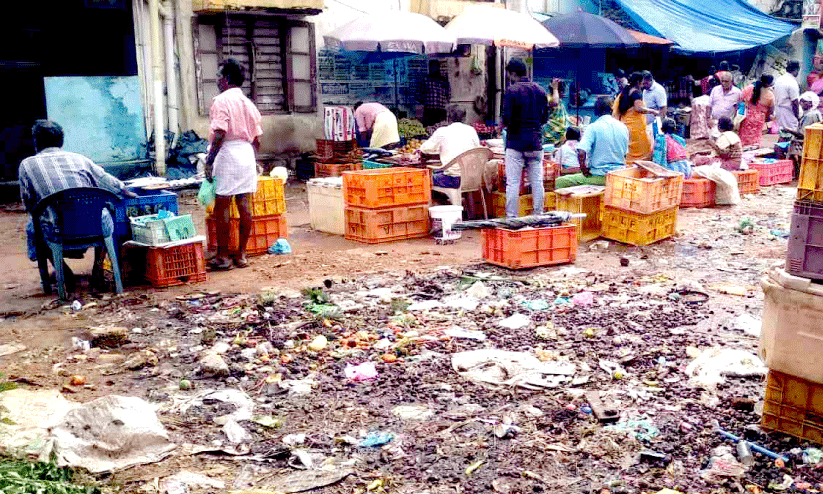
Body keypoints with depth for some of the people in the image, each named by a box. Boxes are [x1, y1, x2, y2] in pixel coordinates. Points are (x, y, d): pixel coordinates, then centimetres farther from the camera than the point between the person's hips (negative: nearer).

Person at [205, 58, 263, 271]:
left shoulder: (221, 100, -8)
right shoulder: (249, 103, 15)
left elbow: (219, 134, -17)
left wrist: (210, 160, -13)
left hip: (227, 155, -7)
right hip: (247, 155, 7)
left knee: (222, 207, -2)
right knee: (244, 206, 6)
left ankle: (223, 256, 2)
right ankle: (241, 255, 12)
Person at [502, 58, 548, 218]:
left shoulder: (511, 91, -8)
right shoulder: (539, 90, 9)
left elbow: (507, 118, -13)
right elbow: (545, 117, 10)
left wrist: (504, 124, 8)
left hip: (516, 142, -5)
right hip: (535, 142, 5)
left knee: (512, 183, -2)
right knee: (537, 182, 8)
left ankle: (512, 217, -1)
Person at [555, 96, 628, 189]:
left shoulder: (593, 127, -11)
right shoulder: (623, 127, 7)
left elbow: (581, 153, -23)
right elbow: (625, 154, 17)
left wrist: (584, 170, -9)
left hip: (599, 177, -6)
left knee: (560, 182, 2)